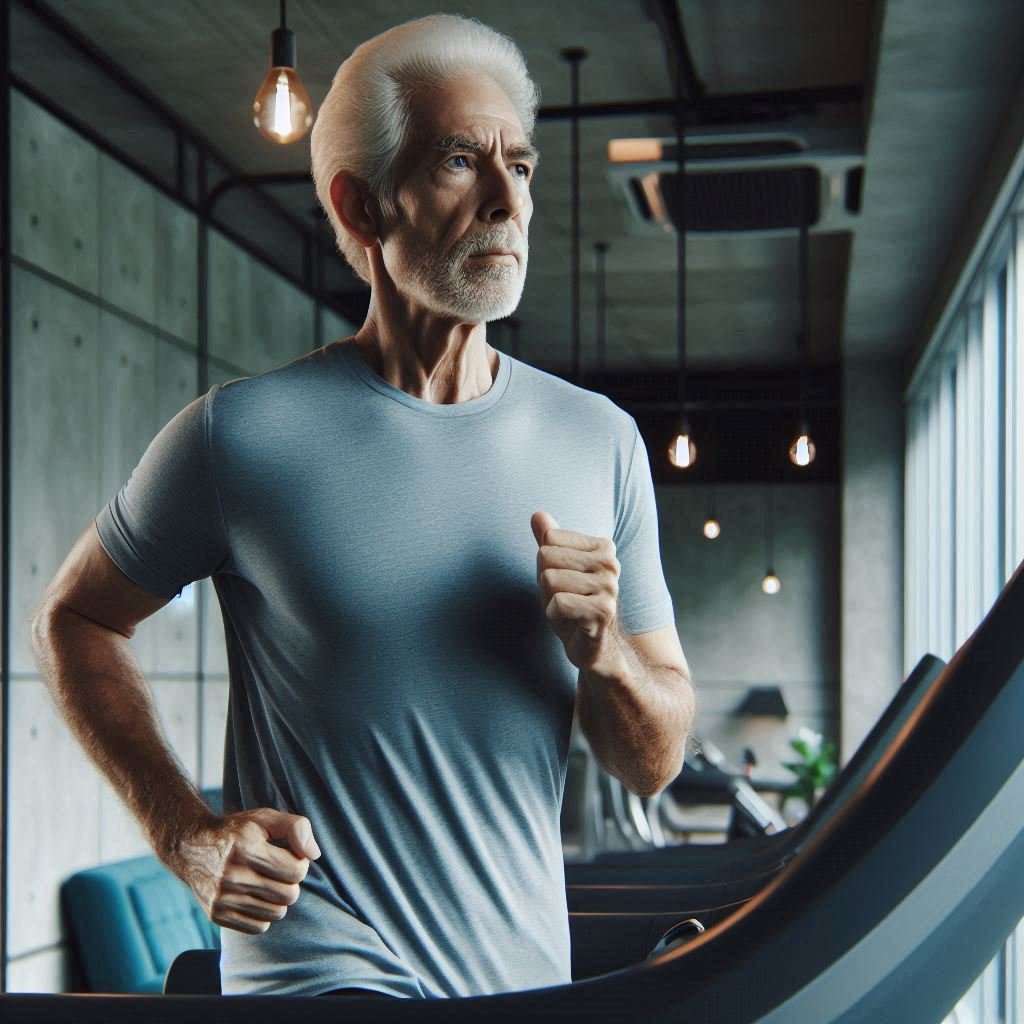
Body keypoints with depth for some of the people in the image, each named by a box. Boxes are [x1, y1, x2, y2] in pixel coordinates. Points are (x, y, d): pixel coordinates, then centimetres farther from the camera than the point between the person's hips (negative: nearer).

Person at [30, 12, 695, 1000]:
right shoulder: (244, 433, -8)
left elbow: (655, 764, 7)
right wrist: (185, 837, -4)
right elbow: (71, 620, 6)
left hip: (529, 979, 4)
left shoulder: (602, 439, 3)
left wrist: (603, 653, -13)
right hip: (324, 970, -3)